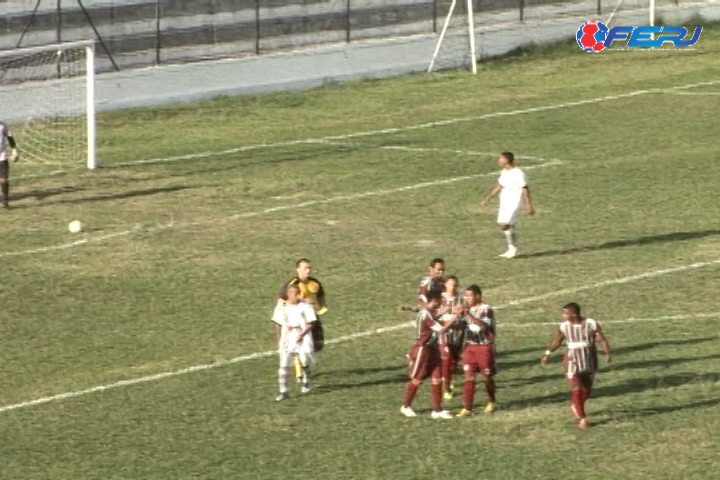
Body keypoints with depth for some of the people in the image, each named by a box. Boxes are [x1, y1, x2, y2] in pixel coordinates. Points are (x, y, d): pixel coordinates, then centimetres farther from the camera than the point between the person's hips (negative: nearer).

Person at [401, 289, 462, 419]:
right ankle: (406, 406, 21)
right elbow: (441, 330, -30)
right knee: (417, 380, 4)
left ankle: (437, 409, 8)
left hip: (432, 348, 9)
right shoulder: (425, 314, -24)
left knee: (437, 379, 4)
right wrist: (455, 316, -30)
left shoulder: (432, 311, 6)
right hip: (422, 349, -9)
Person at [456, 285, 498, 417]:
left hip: (484, 347, -5)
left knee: (487, 376, 8)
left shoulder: (486, 309, -13)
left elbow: (484, 326, -30)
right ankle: (467, 408, -6)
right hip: (470, 347, 5)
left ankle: (492, 402, 31)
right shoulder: (468, 309, 7)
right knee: (469, 377, -3)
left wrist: (469, 315, -37)